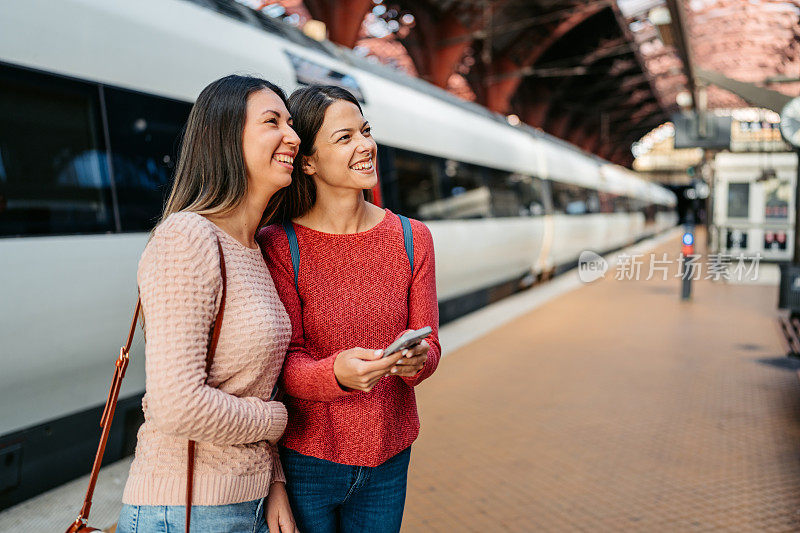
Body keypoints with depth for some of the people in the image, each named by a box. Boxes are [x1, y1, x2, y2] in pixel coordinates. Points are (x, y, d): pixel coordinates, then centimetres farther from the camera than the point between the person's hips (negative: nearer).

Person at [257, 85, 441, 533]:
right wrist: (338, 373, -33)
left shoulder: (412, 239, -2)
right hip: (304, 462, -3)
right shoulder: (277, 245, -13)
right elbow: (285, 364, -13)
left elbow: (429, 345, -1)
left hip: (388, 460, 3)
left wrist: (415, 360, -24)